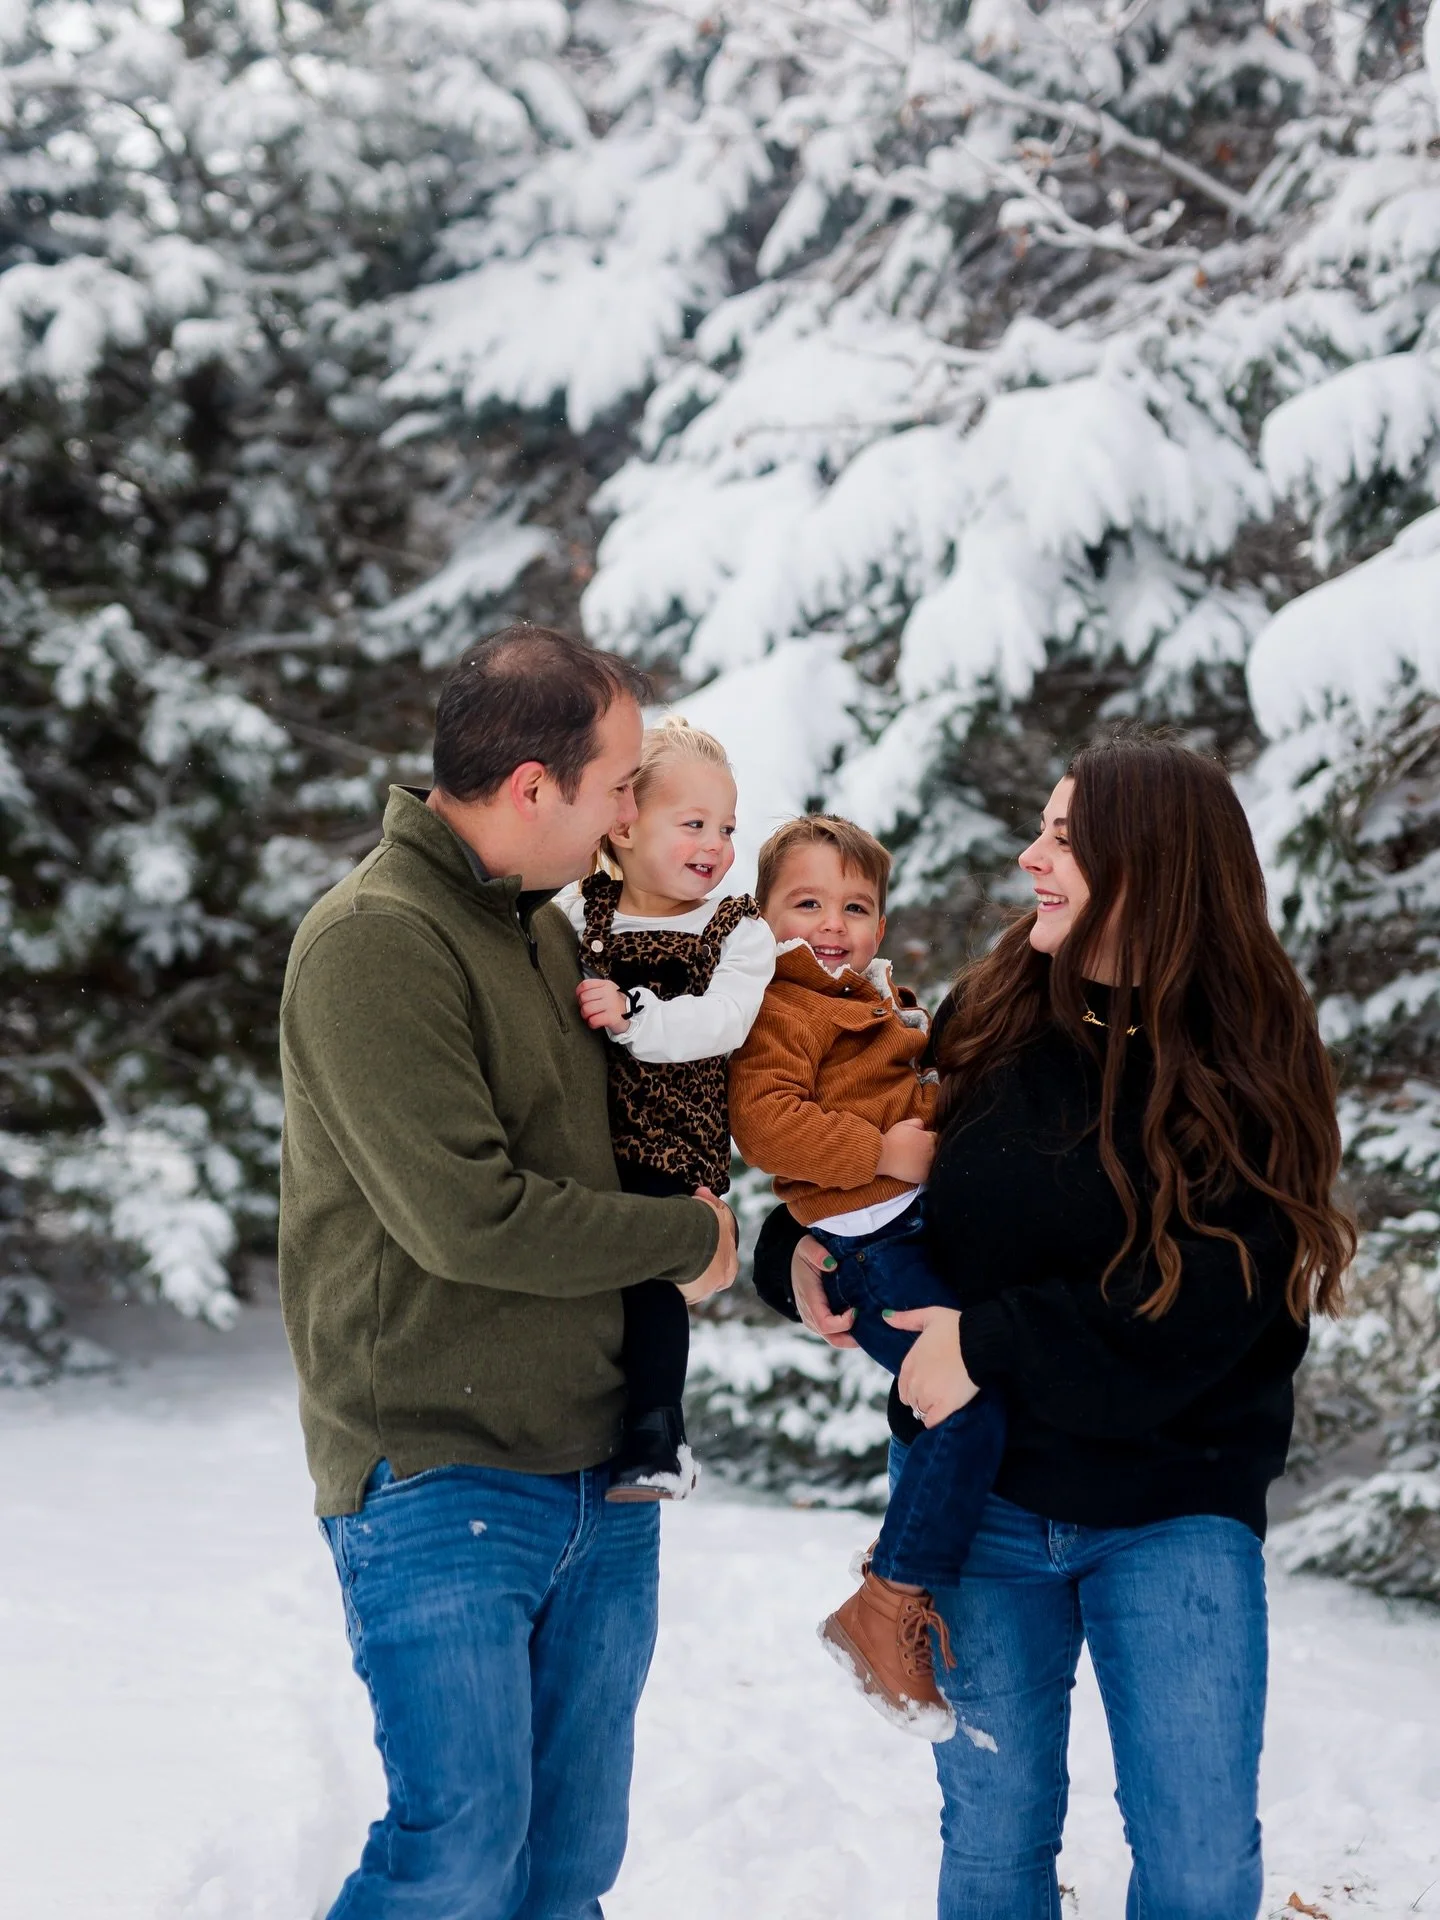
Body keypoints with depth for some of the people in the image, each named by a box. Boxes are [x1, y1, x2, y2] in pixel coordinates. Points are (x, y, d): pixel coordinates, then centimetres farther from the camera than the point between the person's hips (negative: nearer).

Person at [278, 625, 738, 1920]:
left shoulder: (549, 927, 14)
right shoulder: (376, 939, -14)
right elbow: (465, 1216, -20)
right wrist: (686, 1238, -8)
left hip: (602, 1486, 8)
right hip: (442, 1479, -8)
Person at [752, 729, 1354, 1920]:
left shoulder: (1250, 1063, -10)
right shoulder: (988, 1023, 0)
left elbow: (1202, 1302, -19)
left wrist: (992, 1345, -20)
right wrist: (803, 1253, -10)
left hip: (1173, 1511, -3)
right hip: (981, 1492, 3)